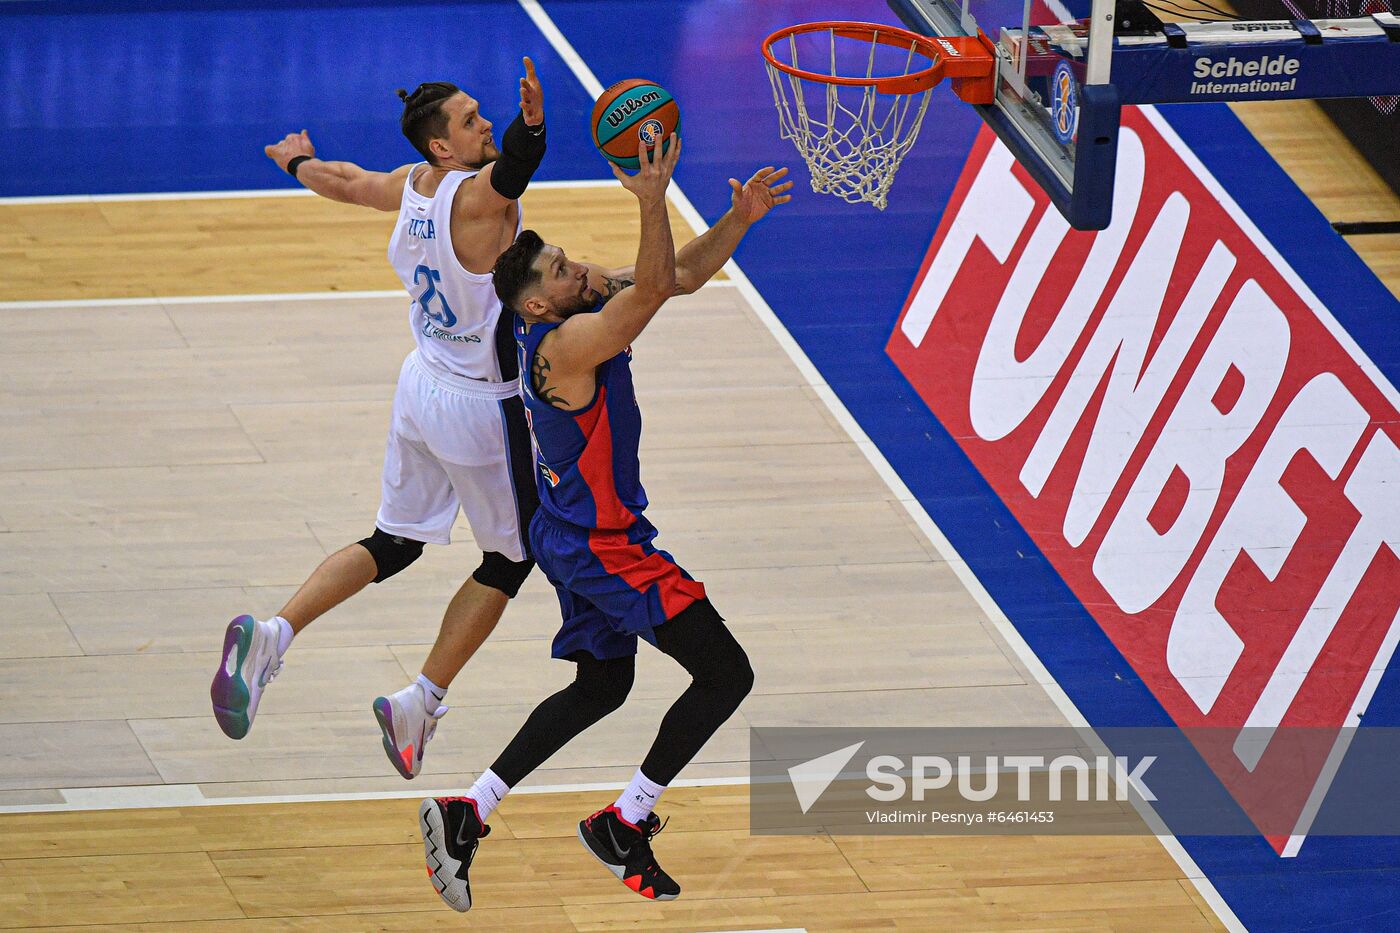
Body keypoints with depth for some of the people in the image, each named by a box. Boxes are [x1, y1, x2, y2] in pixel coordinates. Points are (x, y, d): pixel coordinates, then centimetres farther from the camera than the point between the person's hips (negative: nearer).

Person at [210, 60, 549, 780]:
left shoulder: (410, 185, -2)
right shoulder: (477, 196, -23)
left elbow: (342, 182, 19)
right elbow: (511, 169, -48)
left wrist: (297, 161, 41)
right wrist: (531, 124, -70)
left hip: (423, 386, 7)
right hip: (480, 405, -7)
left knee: (394, 543, 19)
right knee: (511, 558, 11)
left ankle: (271, 635, 1)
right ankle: (419, 705, 10)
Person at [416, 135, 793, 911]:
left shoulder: (588, 304, 1)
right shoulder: (566, 345, -26)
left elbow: (680, 276, 6)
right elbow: (655, 290, -38)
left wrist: (740, 219, -9)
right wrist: (653, 203, -48)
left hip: (580, 537, 10)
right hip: (602, 546, -10)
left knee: (600, 688, 23)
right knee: (726, 674, -4)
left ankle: (466, 813, 17)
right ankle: (624, 824, 4)